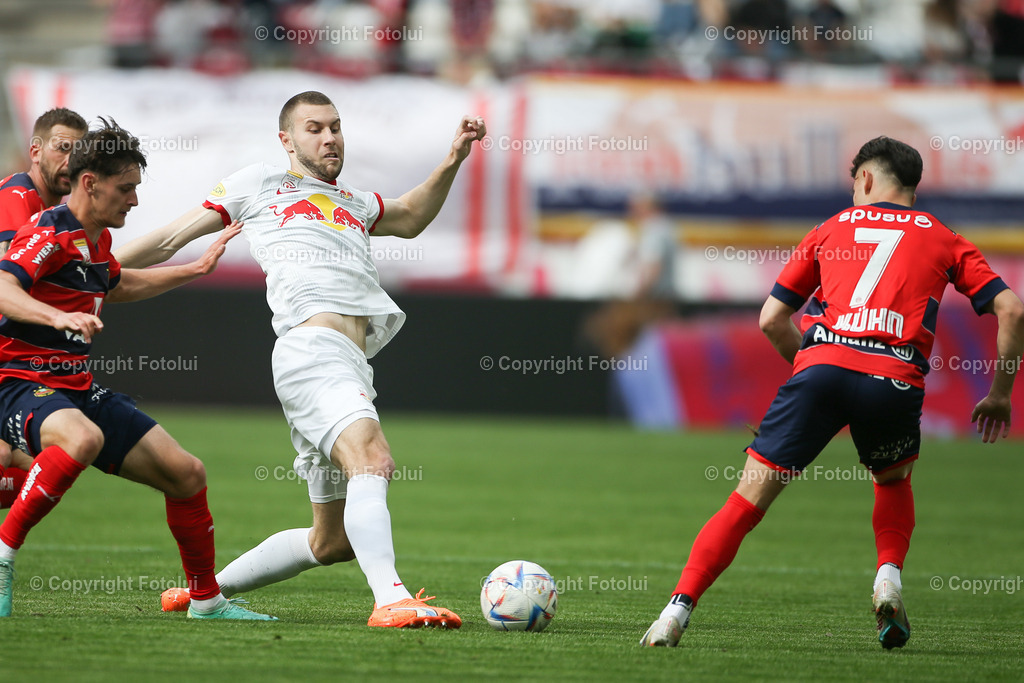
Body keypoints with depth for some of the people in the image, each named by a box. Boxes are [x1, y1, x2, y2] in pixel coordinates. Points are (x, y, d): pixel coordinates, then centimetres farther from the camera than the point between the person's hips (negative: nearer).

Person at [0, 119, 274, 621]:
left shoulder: (97, 240, 14)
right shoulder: (49, 234, -15)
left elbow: (117, 285, 37)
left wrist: (195, 269, 38)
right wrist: (60, 316, -50)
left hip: (78, 389, 9)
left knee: (185, 472, 4)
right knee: (83, 438, -43)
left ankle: (206, 600, 19)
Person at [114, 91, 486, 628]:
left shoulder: (354, 203, 33)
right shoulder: (258, 186, 17)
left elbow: (410, 217, 52)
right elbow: (172, 240, 20)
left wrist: (453, 160, 37)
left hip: (351, 370, 8)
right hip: (311, 346, -8)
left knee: (333, 541, 9)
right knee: (371, 457, -33)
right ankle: (390, 599, -49)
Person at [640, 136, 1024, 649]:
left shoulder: (832, 229, 25)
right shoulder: (942, 240, 23)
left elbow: (771, 319, 23)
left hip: (823, 362, 0)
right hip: (897, 380, 0)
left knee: (749, 497, 3)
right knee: (893, 481, 31)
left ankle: (676, 611, -6)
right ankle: (889, 577, 7)